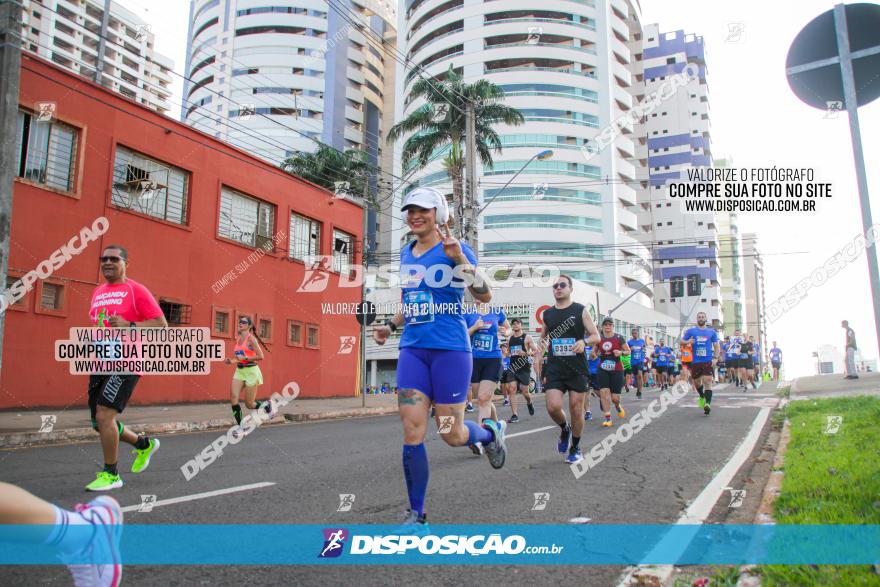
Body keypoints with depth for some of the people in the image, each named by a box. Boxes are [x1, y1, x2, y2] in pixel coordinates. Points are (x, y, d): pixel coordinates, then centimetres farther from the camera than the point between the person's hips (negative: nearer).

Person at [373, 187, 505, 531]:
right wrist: (390, 326, 13)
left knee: (451, 434, 2)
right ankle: (416, 516, 9)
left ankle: (491, 432, 37)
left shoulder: (454, 248, -3)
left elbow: (484, 296, -11)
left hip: (450, 348, -5)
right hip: (413, 349, 5)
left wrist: (460, 259, -21)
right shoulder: (406, 254, 14)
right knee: (412, 432, -3)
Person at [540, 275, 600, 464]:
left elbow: (596, 336, 0)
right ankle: (565, 429, 21)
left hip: (577, 368, -2)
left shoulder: (580, 310, 0)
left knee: (576, 408, 4)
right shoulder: (547, 314, 9)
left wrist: (584, 342, -20)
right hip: (555, 368, 2)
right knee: (553, 407, -12)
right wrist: (543, 341, 1)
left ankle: (575, 448, 23)